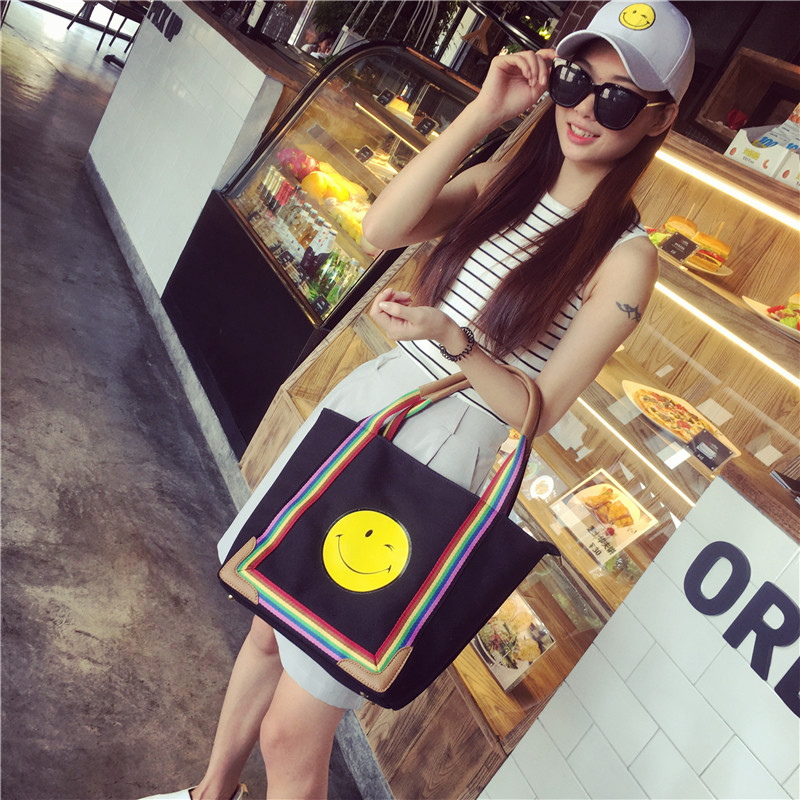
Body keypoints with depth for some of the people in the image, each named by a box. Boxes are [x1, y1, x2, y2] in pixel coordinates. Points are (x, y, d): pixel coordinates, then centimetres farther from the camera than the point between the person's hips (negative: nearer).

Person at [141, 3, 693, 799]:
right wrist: (481, 113, -12)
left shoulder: (625, 257, -8)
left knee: (290, 732, 0)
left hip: (438, 459, -6)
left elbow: (540, 408, -9)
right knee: (270, 626, 22)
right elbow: (382, 228, -9)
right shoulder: (503, 181, 7)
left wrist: (451, 337, -23)